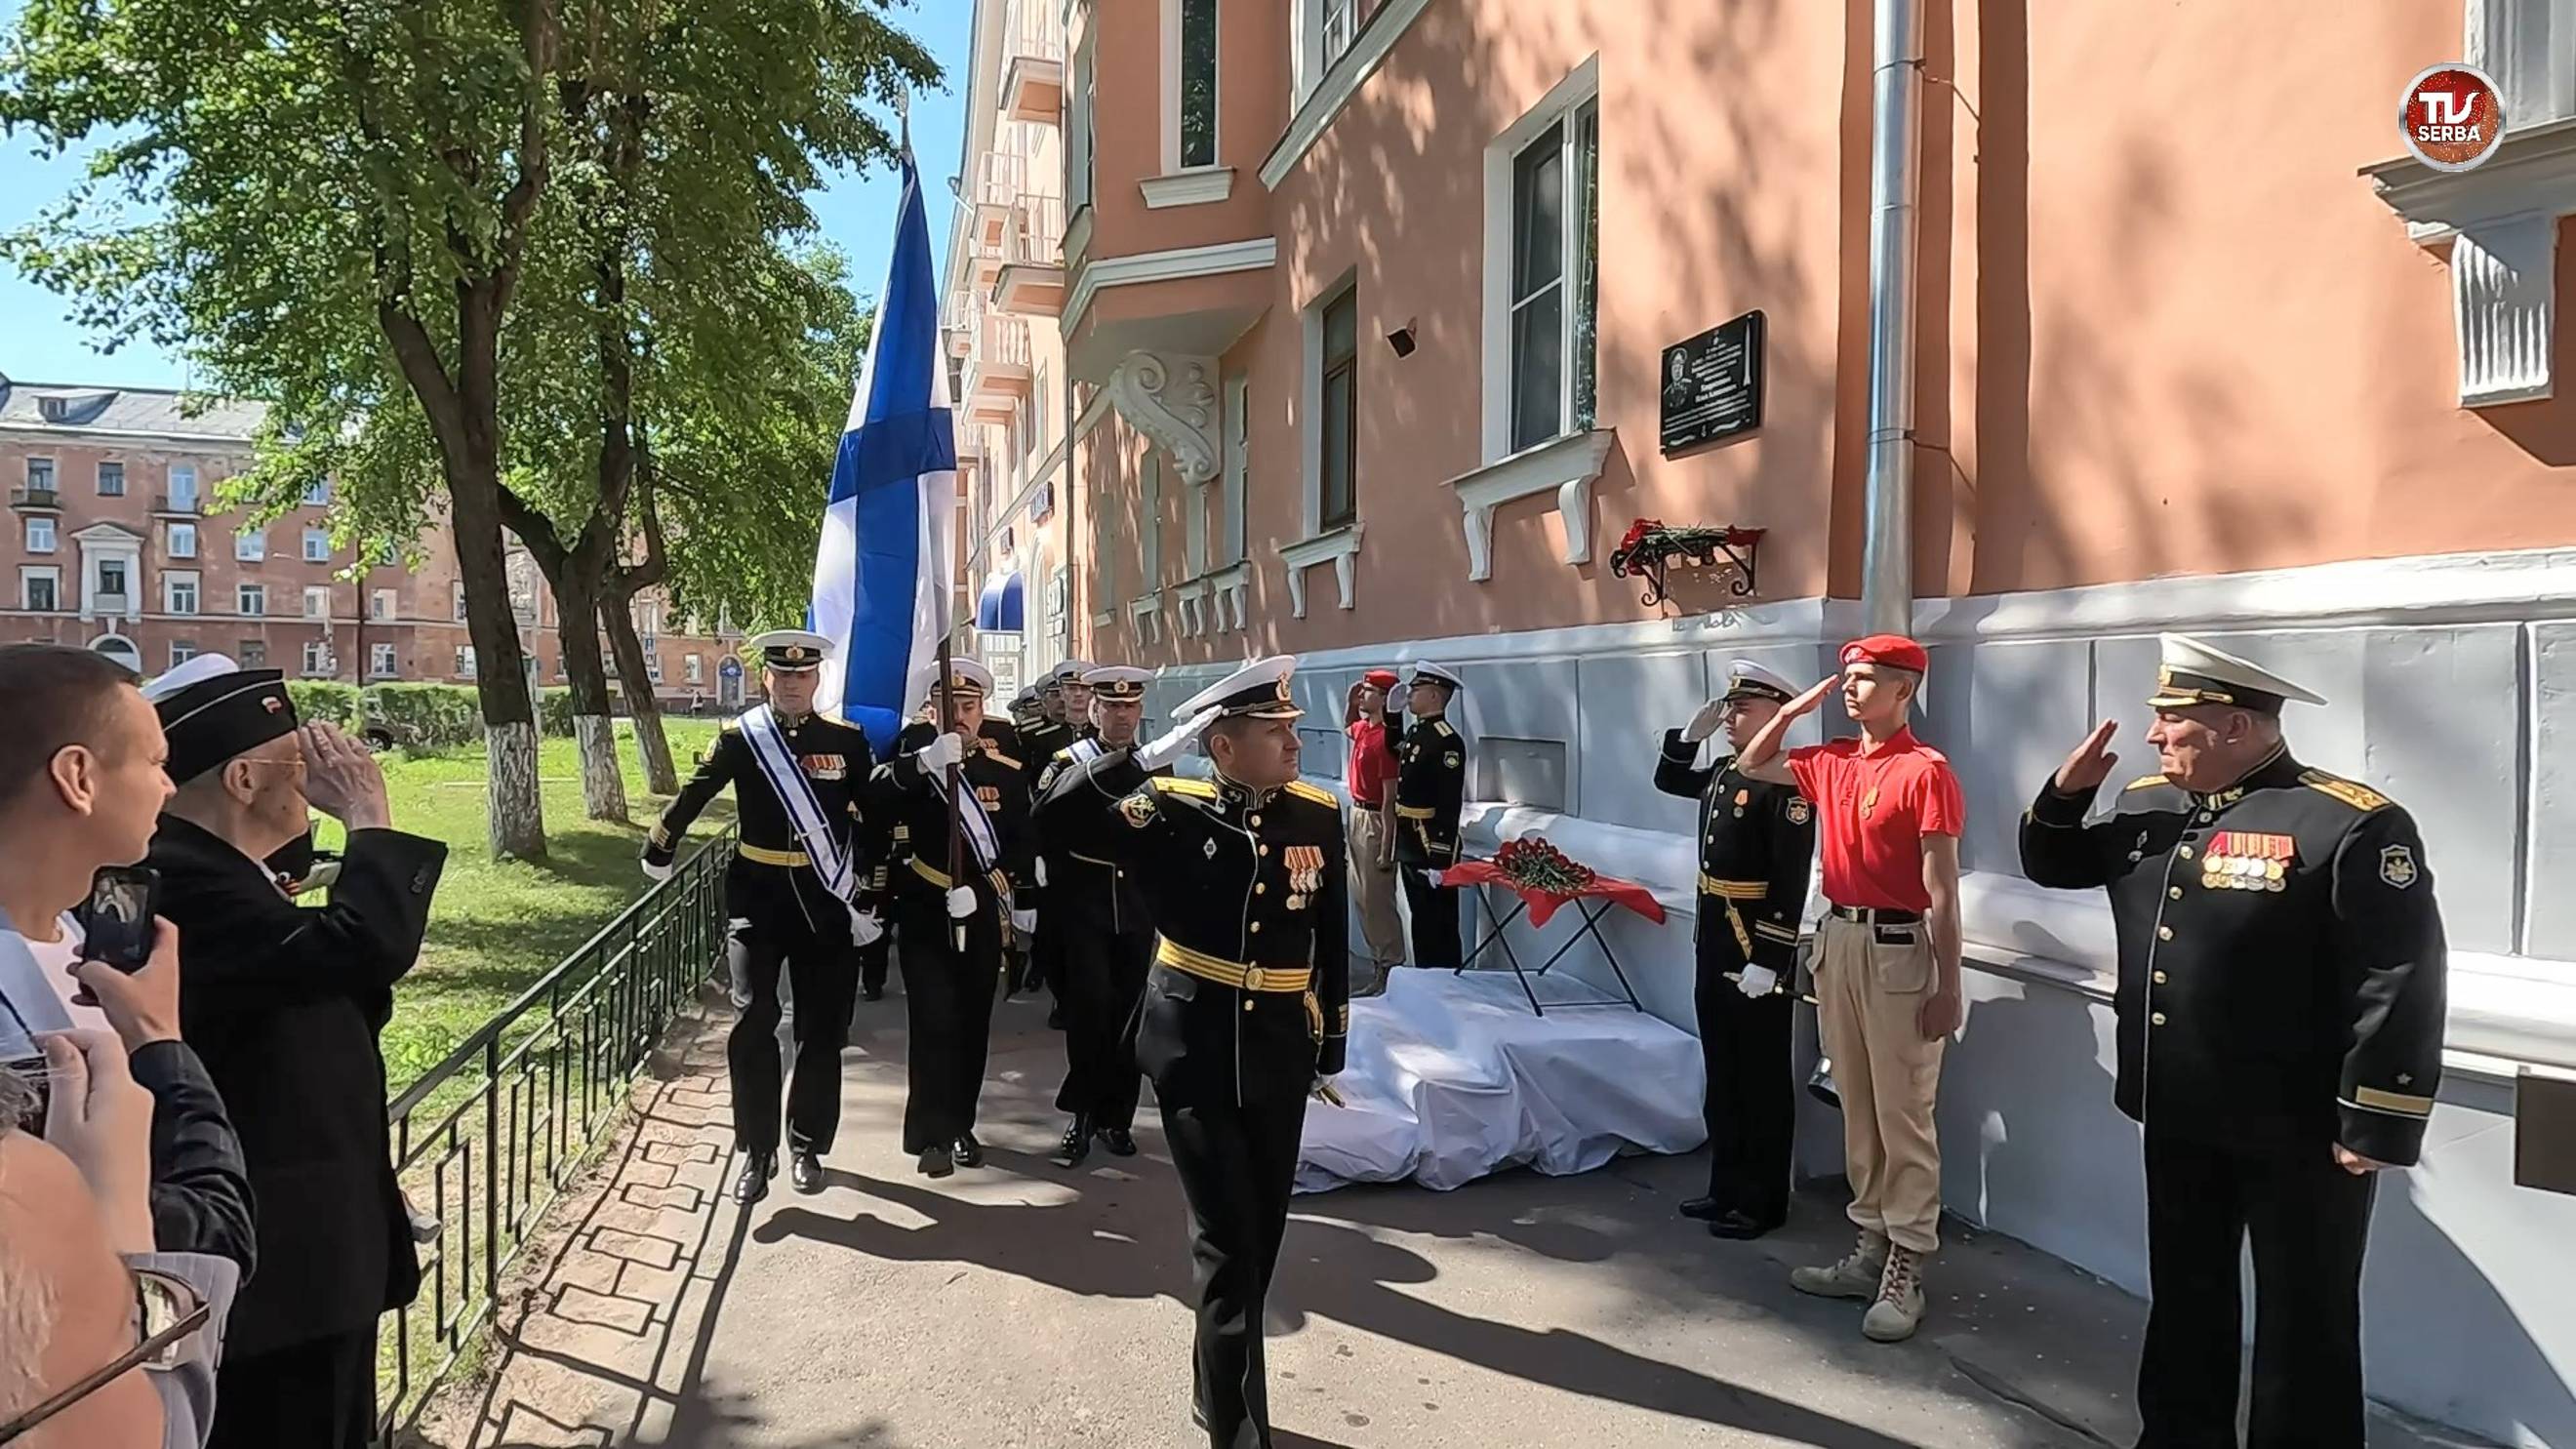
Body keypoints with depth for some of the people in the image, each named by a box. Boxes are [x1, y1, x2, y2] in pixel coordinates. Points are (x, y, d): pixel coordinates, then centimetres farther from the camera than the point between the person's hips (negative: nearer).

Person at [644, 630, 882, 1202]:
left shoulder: (847, 740, 0)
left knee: (822, 1031, 8)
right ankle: (757, 1152, 8)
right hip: (757, 897, -1)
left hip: (826, 901, 1)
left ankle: (807, 1146, 23)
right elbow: (692, 795, 8)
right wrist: (657, 854, 17)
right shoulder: (740, 736, -2)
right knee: (753, 1022, -5)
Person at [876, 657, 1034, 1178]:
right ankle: (932, 1134, 0)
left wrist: (1025, 901, 3)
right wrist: (923, 761, -39)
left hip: (983, 910, 2)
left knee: (973, 1021, 9)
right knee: (934, 1020, -8)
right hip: (926, 910, -2)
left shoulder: (1005, 766, 2)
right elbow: (878, 801, -25)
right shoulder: (916, 752, -4)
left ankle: (962, 1124, 23)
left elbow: (1021, 839, 7)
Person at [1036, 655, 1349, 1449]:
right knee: (1226, 1238, -1)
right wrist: (1152, 755, -25)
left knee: (1260, 1233, 15)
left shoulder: (1320, 816, -2)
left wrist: (1332, 1043, 9)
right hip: (1194, 1046, -3)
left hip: (1279, 1050, 3)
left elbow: (1332, 941, 5)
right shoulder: (1172, 812, -10)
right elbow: (1057, 818, -20)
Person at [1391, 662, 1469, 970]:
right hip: (1410, 846, 9)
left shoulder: (1447, 741, -18)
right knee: (1420, 921, 17)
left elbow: (1450, 806, -22)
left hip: (1432, 847, -9)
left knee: (1439, 926, 1)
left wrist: (1439, 860, -24)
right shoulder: (1415, 732, 10)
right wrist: (1392, 713, 15)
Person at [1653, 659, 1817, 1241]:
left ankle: (1762, 1202, 15)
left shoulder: (1785, 782, -17)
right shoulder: (1723, 772, 10)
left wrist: (1768, 959, -23)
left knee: (1761, 1081, 4)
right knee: (1722, 1075, 16)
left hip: (1758, 951, -9)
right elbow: (1668, 780, 30)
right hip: (1714, 945, 9)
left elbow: (1791, 882, -21)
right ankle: (1727, 1187, 27)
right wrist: (1690, 734, 12)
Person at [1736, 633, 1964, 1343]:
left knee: (1902, 1113, 0)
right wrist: (1794, 708, 11)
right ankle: (1871, 1249, 26)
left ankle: (1905, 1271, 9)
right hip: (1837, 938, 8)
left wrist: (1948, 986, -15)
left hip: (1898, 947, -8)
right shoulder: (1832, 762, 9)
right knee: (1856, 1105, 15)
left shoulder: (1925, 770, -13)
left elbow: (1942, 890, -15)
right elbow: (1751, 766, 25)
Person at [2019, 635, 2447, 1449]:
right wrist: (2066, 792, -2)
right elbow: (2051, 865, 18)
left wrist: (2375, 1129, -19)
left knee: (2302, 1328, 11)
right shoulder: (2147, 806, 4)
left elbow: (2402, 984, -20)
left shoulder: (2351, 824, -19)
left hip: (2298, 1135, -7)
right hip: (2176, 1116, 7)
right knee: (2184, 1299, 21)